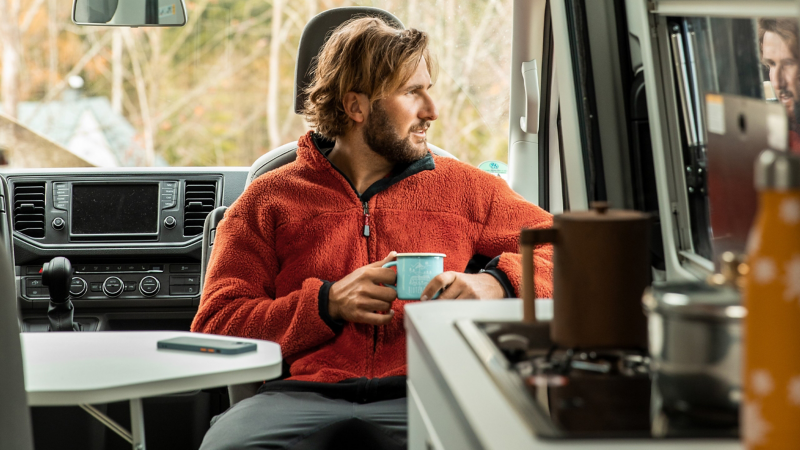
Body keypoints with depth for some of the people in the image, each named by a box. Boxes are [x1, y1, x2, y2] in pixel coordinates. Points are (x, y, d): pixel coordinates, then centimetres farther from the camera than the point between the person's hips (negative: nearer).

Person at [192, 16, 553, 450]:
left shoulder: (464, 187, 21)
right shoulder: (269, 198, 17)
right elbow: (215, 326, 11)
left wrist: (496, 284, -2)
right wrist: (328, 304, -4)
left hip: (420, 395, 1)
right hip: (302, 394, -1)